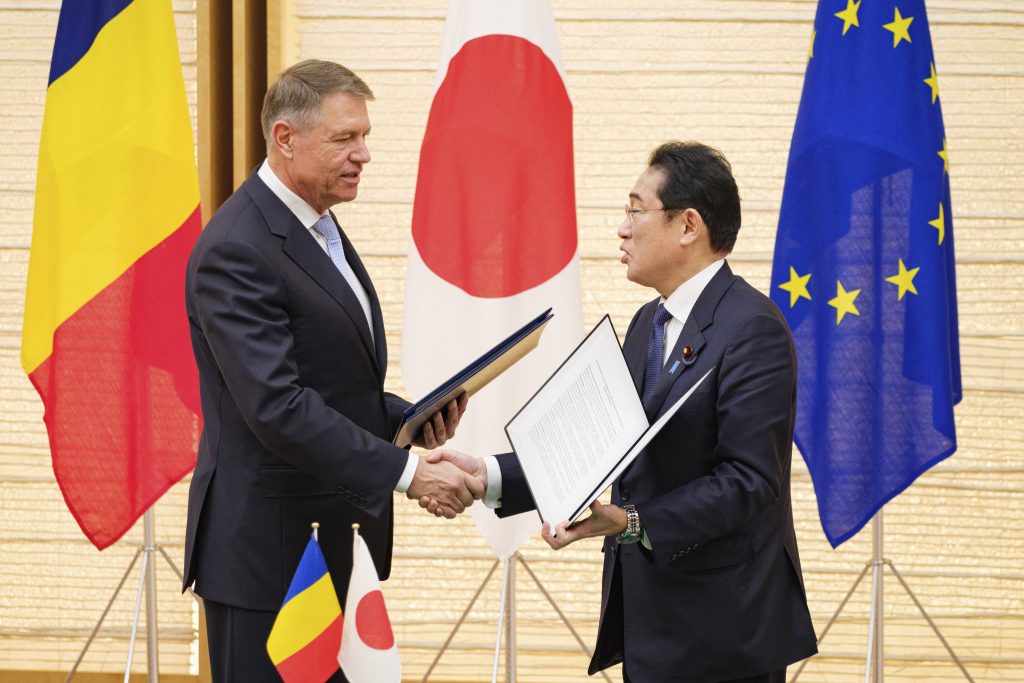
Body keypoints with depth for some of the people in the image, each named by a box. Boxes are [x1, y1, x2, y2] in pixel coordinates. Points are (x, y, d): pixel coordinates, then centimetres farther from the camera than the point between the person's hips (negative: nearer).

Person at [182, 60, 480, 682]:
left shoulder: (319, 229, 15)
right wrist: (405, 471, -25)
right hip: (270, 552, -9)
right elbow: (276, 407, -25)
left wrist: (408, 420, 5)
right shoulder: (237, 250, -17)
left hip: (332, 545, 9)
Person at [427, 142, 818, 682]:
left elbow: (748, 481, -21)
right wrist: (488, 477, 3)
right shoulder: (647, 324, 15)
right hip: (649, 622, 8)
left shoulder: (752, 329, -14)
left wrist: (632, 522, -29)